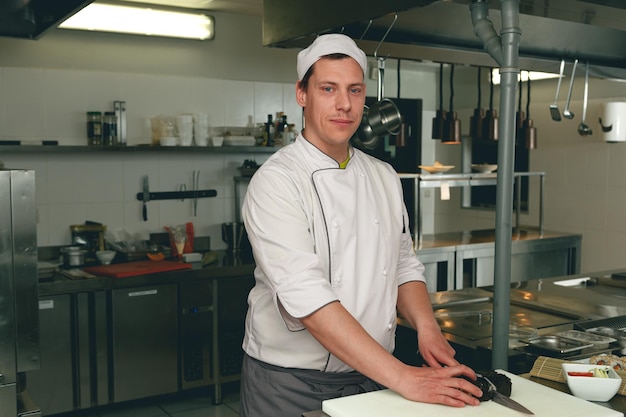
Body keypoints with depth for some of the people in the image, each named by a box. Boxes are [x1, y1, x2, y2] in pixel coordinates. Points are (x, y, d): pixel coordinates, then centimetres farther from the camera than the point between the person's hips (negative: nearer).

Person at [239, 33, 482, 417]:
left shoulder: (384, 177, 5)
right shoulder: (276, 181, -17)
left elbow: (404, 265, 10)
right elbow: (306, 296, -26)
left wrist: (426, 326, -11)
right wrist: (402, 378, -30)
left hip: (371, 375, 5)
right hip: (291, 385, -5)